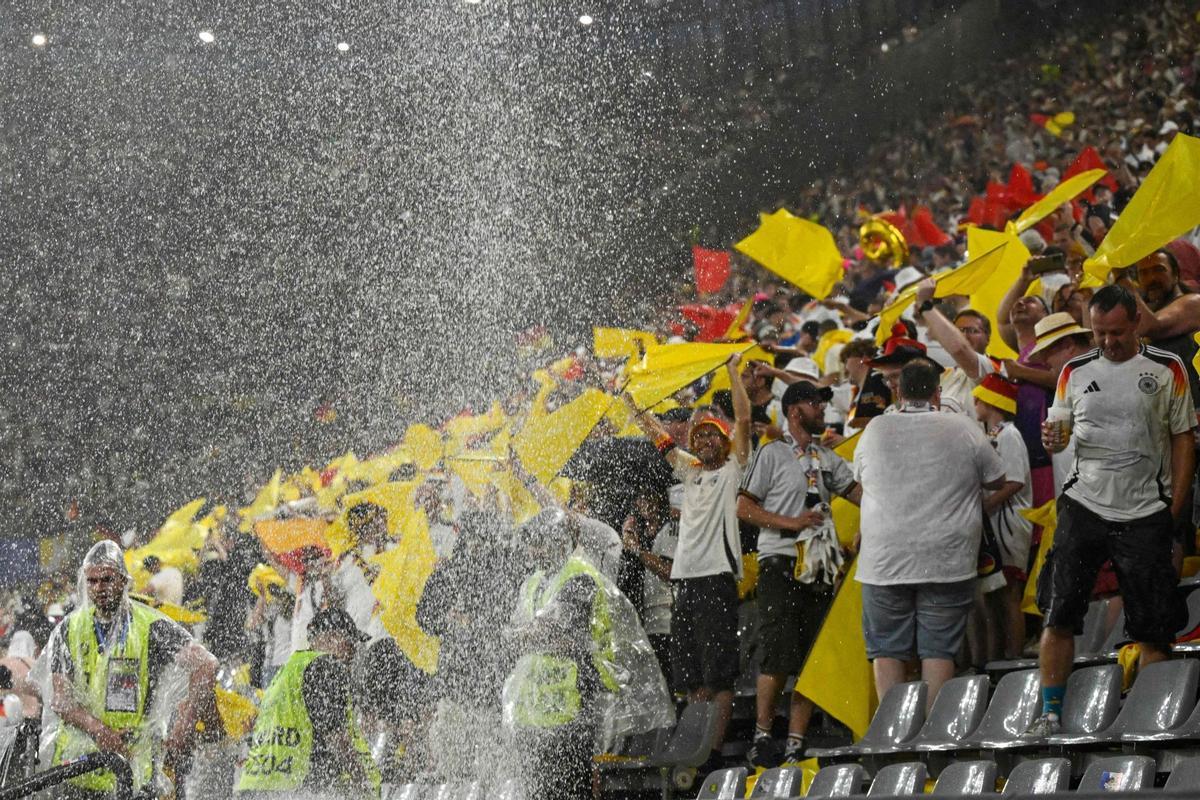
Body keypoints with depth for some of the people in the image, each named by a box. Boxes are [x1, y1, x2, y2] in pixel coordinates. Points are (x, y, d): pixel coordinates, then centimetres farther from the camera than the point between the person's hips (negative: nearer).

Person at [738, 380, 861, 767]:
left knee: (811, 661, 2)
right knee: (778, 658, -11)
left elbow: (860, 494, 19)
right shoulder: (772, 453, 0)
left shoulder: (828, 459, 18)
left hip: (818, 568, 6)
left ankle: (795, 745, 4)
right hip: (781, 564, -6)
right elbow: (744, 508, -4)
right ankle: (762, 738, 0)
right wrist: (791, 522, -14)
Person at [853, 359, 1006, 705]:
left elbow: (859, 479, 17)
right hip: (947, 560, -1)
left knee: (887, 650, 6)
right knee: (938, 650, 2)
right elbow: (997, 480, 10)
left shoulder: (876, 429, 1)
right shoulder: (963, 429, -1)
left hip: (884, 560, 1)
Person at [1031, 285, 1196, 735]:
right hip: (1083, 507, 1)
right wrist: (1052, 438, -13)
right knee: (1059, 614, -6)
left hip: (1145, 513, -1)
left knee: (1153, 628, -1)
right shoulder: (1075, 372, 8)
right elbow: (1060, 429, 13)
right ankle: (1050, 712, 2)